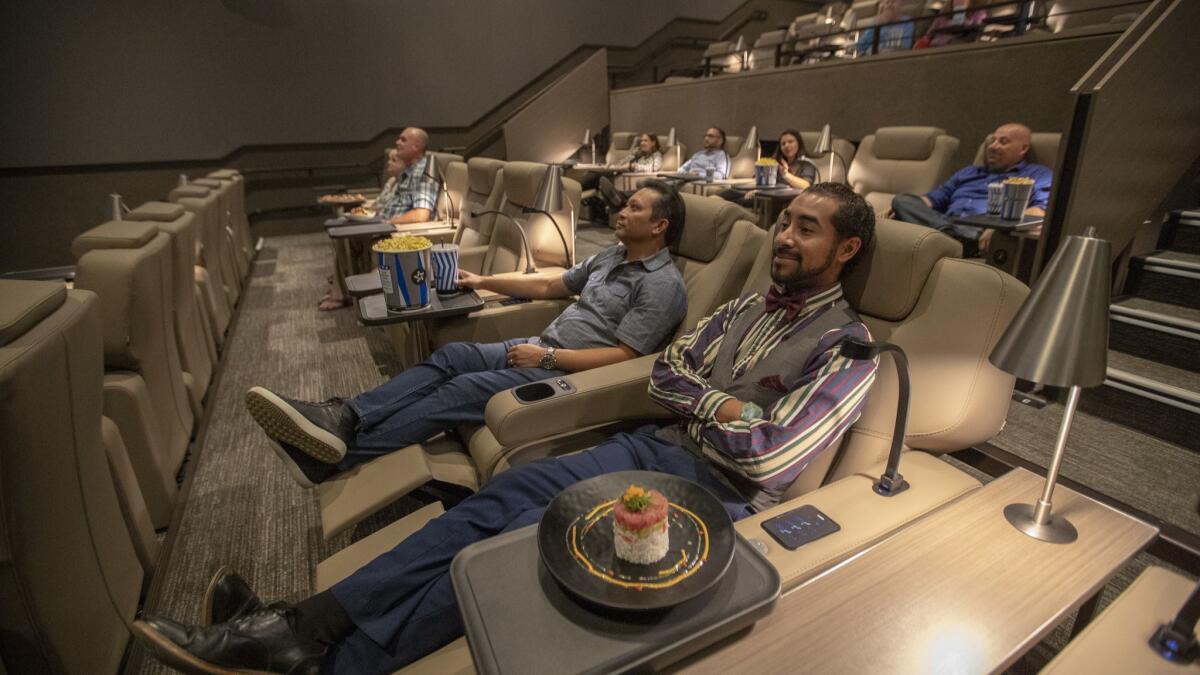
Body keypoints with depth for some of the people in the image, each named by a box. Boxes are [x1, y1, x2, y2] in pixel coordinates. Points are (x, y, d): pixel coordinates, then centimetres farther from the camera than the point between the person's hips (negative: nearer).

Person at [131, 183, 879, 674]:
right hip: (657, 448, 6)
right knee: (506, 495, -14)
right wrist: (724, 405, -4)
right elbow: (664, 374, 12)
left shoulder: (848, 347, -6)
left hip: (715, 489, -6)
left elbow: (769, 459, -18)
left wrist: (700, 401, -4)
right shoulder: (751, 304, 16)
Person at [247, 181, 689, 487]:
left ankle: (337, 456, -24)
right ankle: (343, 417, -24)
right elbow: (549, 286, 21)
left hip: (572, 374, -8)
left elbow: (623, 356, -18)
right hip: (543, 349, 8)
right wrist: (483, 282, 17)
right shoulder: (612, 256, 17)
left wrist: (547, 357, -20)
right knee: (452, 356, -13)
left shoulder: (663, 285, -10)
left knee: (463, 389, -23)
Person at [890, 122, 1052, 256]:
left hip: (985, 232, -4)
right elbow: (934, 198, 30)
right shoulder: (968, 172, 37)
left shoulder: (1037, 175, 20)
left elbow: (1042, 210, 0)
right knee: (902, 200, -22)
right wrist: (898, 209, 6)